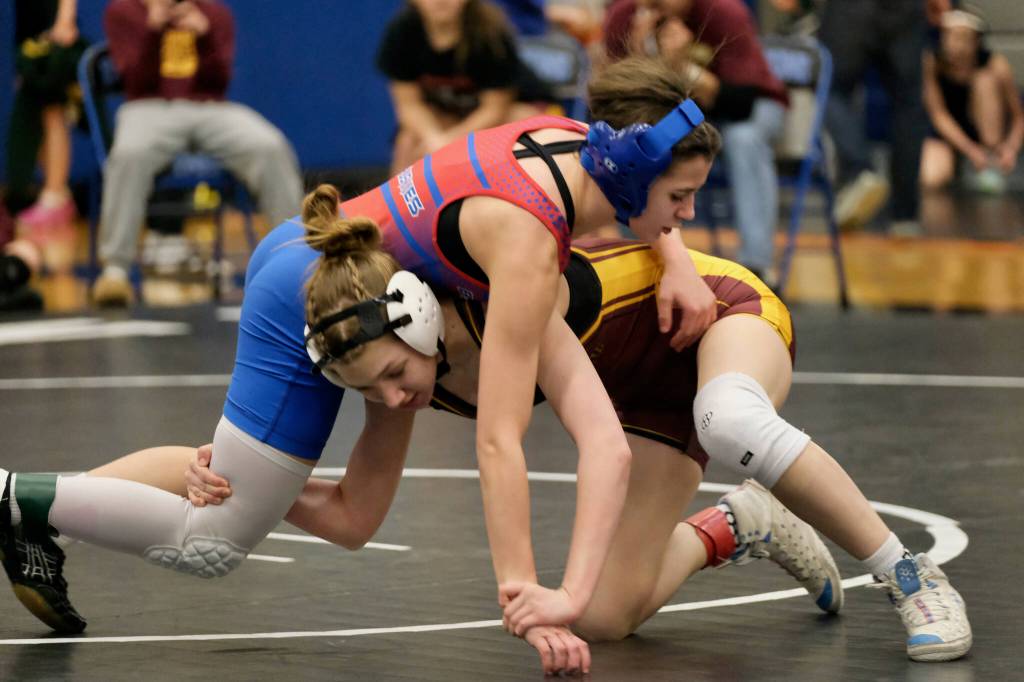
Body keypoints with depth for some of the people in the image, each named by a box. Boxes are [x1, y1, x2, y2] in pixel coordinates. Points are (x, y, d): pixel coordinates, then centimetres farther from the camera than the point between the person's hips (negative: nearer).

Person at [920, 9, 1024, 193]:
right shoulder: (931, 62, -21)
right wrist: (970, 150, -31)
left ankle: (993, 164, -21)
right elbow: (938, 114, -20)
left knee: (985, 80, -28)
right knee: (931, 179, -33)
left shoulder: (997, 65, -20)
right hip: (947, 131, -1)